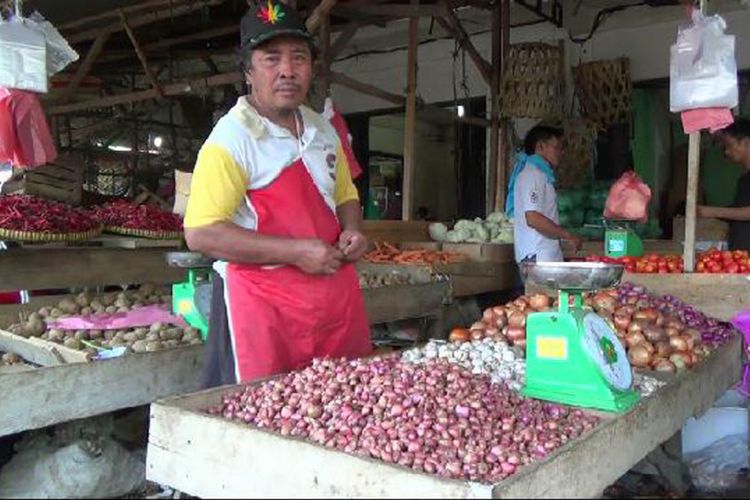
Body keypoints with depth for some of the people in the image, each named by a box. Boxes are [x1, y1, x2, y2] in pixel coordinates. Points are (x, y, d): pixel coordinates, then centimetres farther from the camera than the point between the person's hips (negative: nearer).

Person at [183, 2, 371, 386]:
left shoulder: (323, 131, 10)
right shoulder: (232, 138, -12)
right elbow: (201, 234, -19)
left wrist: (352, 230, 1)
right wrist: (295, 252, -21)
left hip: (336, 292, 7)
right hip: (261, 303, -6)